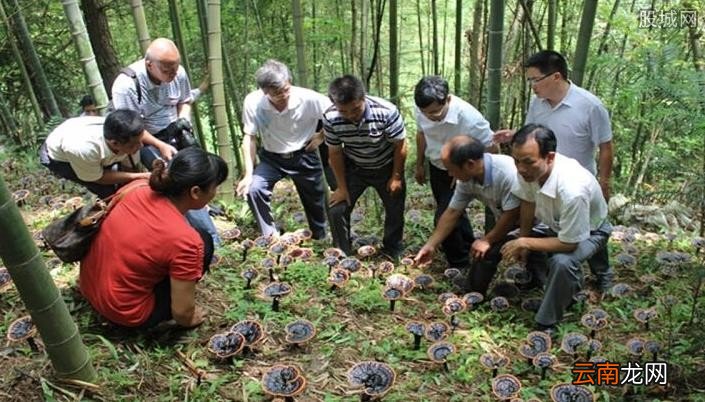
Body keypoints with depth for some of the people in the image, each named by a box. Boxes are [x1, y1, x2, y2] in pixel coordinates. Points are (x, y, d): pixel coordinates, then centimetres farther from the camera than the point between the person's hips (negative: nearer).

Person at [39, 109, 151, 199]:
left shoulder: (126, 136, -31)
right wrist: (140, 176, -33)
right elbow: (97, 178, -27)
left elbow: (130, 169, -14)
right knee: (107, 190, -19)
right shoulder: (83, 149, -45)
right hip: (57, 156, -5)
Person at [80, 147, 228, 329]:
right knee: (203, 242, -4)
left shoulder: (138, 188, -11)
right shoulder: (185, 239, -29)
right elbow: (181, 313, -19)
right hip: (126, 314, -7)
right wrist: (189, 320, 4)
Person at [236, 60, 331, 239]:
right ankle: (271, 238, -7)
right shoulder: (252, 102, -23)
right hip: (271, 158, 1)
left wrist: (322, 136, -12)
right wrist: (248, 174, -19)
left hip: (304, 156, 0)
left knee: (315, 204, 13)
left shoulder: (308, 98, -26)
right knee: (253, 189, -25)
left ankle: (320, 242, 40)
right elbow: (249, 138, -14)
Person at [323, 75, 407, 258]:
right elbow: (335, 153, -11)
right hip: (353, 168, 1)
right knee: (336, 210, -5)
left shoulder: (386, 111, -33)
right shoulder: (330, 118, -26)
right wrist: (342, 187, -6)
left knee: (395, 212, 9)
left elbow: (400, 145, -17)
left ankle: (392, 254, 34)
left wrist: (396, 177, -9)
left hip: (386, 167, -1)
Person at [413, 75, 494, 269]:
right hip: (436, 168, 6)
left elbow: (492, 148, -21)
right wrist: (420, 165, 12)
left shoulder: (469, 118, -37)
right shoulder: (421, 109, -21)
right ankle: (469, 247, 50)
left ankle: (460, 266, 13)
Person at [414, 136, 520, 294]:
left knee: (489, 251, -20)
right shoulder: (466, 178, -12)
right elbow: (452, 212, -2)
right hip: (503, 220, 7)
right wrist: (430, 245, -1)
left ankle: (472, 294, -1)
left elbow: (512, 215, -28)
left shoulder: (507, 173, -36)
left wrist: (487, 240, -15)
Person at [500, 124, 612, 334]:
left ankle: (547, 324, -11)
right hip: (557, 225, 7)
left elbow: (568, 244, -32)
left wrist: (524, 243, -24)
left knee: (562, 262, -34)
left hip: (589, 231, -7)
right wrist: (521, 241, -3)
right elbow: (528, 203, -5)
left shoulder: (572, 189, -44)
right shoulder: (529, 168, -26)